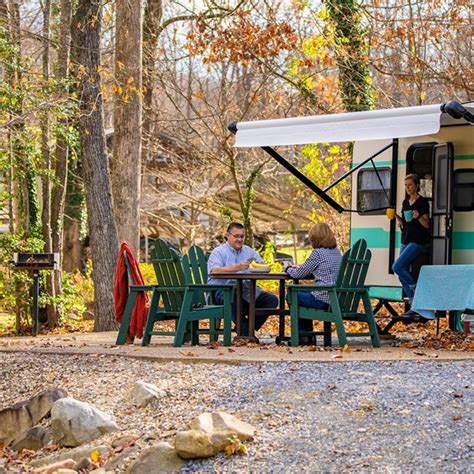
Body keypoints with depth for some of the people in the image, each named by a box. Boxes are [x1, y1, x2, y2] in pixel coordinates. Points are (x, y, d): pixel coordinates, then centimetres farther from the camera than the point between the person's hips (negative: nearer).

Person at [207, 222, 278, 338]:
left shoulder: (249, 251, 21)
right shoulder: (218, 252, 3)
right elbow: (214, 271, -16)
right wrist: (237, 267, -27)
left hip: (246, 289, 6)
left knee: (272, 300, -14)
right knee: (235, 300, -40)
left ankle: (247, 328, -10)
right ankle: (246, 333, -25)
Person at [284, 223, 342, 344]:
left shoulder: (318, 253, -10)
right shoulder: (337, 252, 13)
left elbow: (299, 274, -5)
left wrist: (288, 269, 17)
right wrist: (299, 268, 26)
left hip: (323, 300, -8)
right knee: (303, 293, 30)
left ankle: (303, 336, 20)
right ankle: (307, 335, 32)